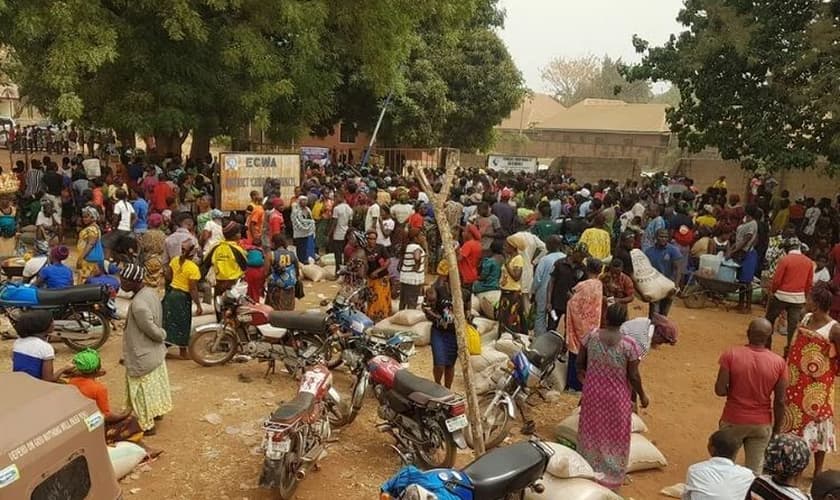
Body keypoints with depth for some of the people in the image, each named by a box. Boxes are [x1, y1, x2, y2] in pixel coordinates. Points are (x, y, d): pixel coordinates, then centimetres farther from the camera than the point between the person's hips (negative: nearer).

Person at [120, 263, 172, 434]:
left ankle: (147, 426, 25)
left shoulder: (138, 305, -32)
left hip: (142, 356, -9)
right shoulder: (150, 292, -4)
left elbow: (152, 331, -25)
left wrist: (162, 335, -5)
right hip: (155, 351, 9)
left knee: (142, 391, 10)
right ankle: (156, 412, 46)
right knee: (154, 384, 26)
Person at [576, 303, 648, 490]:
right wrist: (642, 395, 5)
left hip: (592, 393, 3)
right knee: (614, 436, 17)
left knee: (591, 431, 22)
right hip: (616, 397, -3)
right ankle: (611, 477, 32)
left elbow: (579, 363, -3)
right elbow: (633, 377, -13)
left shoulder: (591, 336, -14)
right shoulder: (630, 345, -22)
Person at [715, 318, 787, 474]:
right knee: (755, 471, 14)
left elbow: (720, 390, -17)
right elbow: (780, 401, -6)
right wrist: (777, 428, 7)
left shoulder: (731, 355, -16)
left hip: (733, 421, -1)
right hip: (762, 424, 1)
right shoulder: (778, 362, -11)